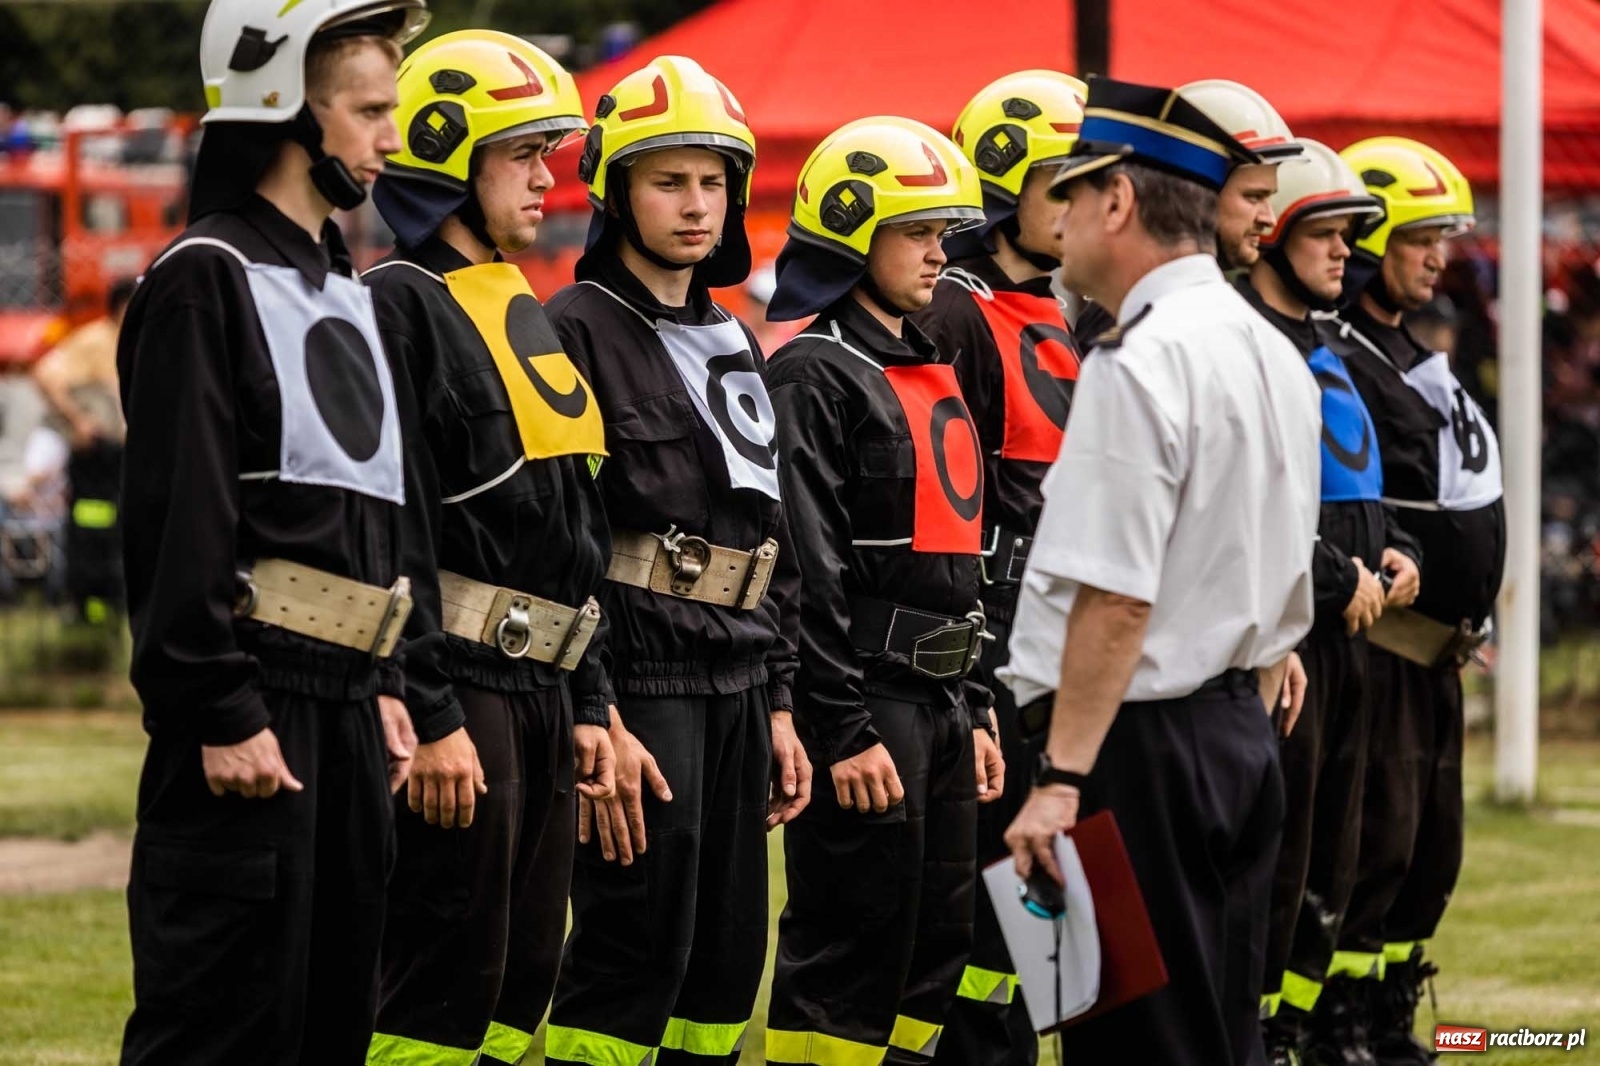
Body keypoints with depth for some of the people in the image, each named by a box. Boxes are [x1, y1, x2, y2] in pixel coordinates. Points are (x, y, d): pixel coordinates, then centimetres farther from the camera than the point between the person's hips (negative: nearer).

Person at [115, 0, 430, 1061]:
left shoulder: (346, 294, 19)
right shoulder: (206, 281, -10)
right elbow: (181, 519, -16)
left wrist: (384, 686, 17)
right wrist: (224, 715, -20)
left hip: (345, 707, 9)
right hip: (253, 709, -9)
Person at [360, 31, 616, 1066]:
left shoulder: (527, 315, 19)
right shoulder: (398, 305, -11)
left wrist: (589, 703, 17)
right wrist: (431, 717, -21)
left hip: (541, 688, 9)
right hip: (459, 684, -9)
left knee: (523, 980, 11)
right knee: (444, 979, -8)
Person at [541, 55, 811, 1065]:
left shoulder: (736, 346, 17)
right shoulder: (579, 331, -8)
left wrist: (780, 707, 15)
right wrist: (596, 720, -19)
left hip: (738, 688, 8)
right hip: (642, 679, -8)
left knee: (729, 963, 8)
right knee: (633, 956, -9)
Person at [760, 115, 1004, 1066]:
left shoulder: (930, 372, 18)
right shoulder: (815, 375, -11)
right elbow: (808, 568, -17)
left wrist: (972, 709, 18)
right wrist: (846, 729, -20)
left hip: (940, 696, 9)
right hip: (867, 691, -9)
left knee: (938, 950, 11)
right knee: (850, 953, -7)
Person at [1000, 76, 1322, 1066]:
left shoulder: (1139, 364, -16)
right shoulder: (1276, 355, 13)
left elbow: (1115, 597, -22)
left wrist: (1061, 778, -21)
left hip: (1144, 740, -9)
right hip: (1244, 739, 9)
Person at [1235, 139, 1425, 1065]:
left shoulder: (1323, 349, 19)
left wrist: (1396, 552, 7)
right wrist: (1338, 578, -18)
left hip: (1344, 626, 10)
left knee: (1333, 844, 13)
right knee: (1277, 841, -6)